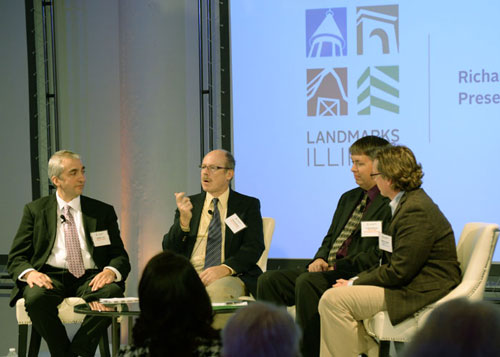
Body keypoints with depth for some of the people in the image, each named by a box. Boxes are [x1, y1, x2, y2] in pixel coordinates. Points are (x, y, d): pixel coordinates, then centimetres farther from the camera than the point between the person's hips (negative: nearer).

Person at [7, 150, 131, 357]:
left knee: (112, 293, -34)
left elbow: (120, 256, 11)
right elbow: (16, 258, 9)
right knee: (36, 298, -36)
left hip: (90, 278, 1)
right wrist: (29, 272, -16)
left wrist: (111, 271, -15)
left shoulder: (103, 212, 17)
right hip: (50, 276, -1)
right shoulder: (35, 210, 14)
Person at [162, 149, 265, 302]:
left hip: (230, 277, -2)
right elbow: (169, 249, 11)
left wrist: (225, 268, -20)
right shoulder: (190, 204, 18)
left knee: (217, 290, -38)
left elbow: (254, 247, -1)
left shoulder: (248, 205, 12)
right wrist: (183, 221, -9)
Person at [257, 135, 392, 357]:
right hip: (329, 270, 9)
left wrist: (337, 266, -15)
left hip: (355, 276, -9)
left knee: (307, 282, -33)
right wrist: (320, 259, 3)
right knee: (269, 280, -8)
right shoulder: (349, 198, 24)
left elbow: (377, 255, -15)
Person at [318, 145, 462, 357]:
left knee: (334, 300, -18)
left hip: (419, 295, -11)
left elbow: (399, 272, -21)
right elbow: (390, 262, 16)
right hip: (408, 284, 11)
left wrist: (355, 284, -11)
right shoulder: (407, 203, 13)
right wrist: (357, 280, 4)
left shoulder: (416, 211, -20)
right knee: (332, 297, 8)